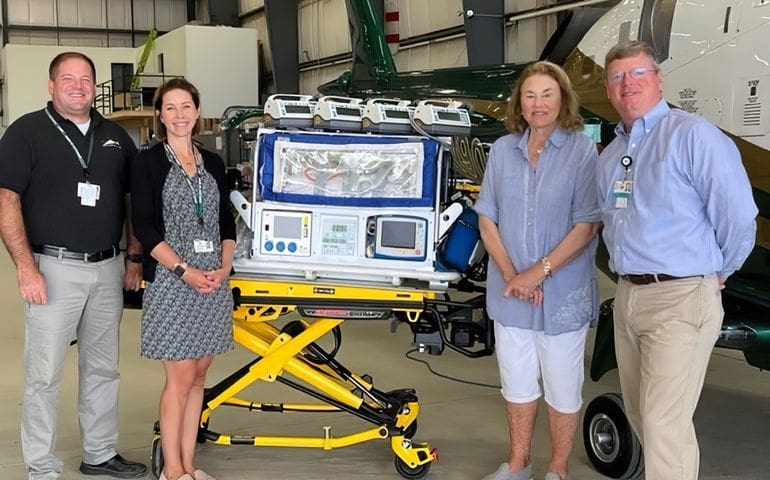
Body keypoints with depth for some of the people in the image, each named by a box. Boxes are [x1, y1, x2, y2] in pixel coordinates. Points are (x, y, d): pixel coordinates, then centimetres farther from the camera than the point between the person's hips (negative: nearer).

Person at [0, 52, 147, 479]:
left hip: (108, 268, 5)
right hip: (53, 268, -5)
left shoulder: (115, 136, 12)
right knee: (44, 374, -1)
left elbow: (133, 199, 18)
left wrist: (135, 258, 11)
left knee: (103, 369, 14)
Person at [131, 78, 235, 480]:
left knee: (198, 376, 9)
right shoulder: (148, 162, -2)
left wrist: (224, 267, -3)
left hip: (212, 282, 5)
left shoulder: (213, 163, 12)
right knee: (180, 377, -3)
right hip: (170, 281, -5)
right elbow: (144, 226, -9)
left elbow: (226, 223, 13)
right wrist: (184, 271, -15)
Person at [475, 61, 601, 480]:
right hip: (509, 292, 4)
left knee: (562, 386, 9)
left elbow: (587, 225, -13)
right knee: (517, 382, 17)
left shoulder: (582, 150, -8)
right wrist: (510, 274, -8)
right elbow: (487, 218, 4)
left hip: (563, 293, -4)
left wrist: (539, 272, -18)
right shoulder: (503, 150, 4)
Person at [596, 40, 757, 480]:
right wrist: (630, 270, 16)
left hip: (680, 298, -8)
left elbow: (738, 217, -12)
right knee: (640, 413, 17)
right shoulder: (609, 156, 14)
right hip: (628, 295, 8)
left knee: (665, 422, -8)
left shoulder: (692, 134, -11)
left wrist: (716, 273, 0)